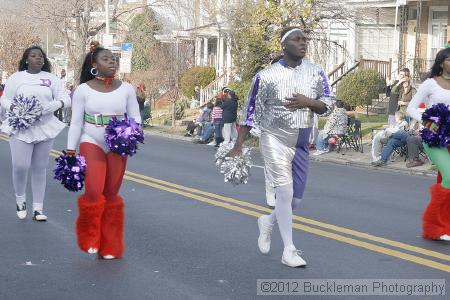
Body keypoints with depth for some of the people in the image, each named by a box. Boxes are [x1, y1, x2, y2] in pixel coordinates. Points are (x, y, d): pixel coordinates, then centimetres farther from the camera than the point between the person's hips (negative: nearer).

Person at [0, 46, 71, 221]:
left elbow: (65, 98, 4)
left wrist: (56, 104, -17)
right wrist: (15, 108, -15)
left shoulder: (52, 79, 7)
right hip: (21, 128, -2)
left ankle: (38, 208, 12)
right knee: (20, 166, -11)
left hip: (45, 128, 2)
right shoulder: (16, 78, 4)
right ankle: (20, 199, 17)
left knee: (40, 169, 5)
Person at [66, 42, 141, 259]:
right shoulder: (83, 90, -3)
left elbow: (135, 117, 6)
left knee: (111, 195, 6)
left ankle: (110, 247, 18)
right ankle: (90, 239, 9)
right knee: (93, 192, -16)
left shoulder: (126, 89, 1)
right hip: (91, 143, -2)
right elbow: (76, 123, 0)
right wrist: (70, 152, -1)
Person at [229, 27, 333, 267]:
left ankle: (268, 222, 38)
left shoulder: (316, 73, 3)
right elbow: (250, 112, -4)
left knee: (296, 198, 9)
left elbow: (328, 105, 2)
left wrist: (308, 102, -19)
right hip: (275, 139, -5)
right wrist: (238, 146, -6)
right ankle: (289, 251, -3)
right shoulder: (267, 76, -8)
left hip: (301, 143, 5)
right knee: (285, 192, -11)